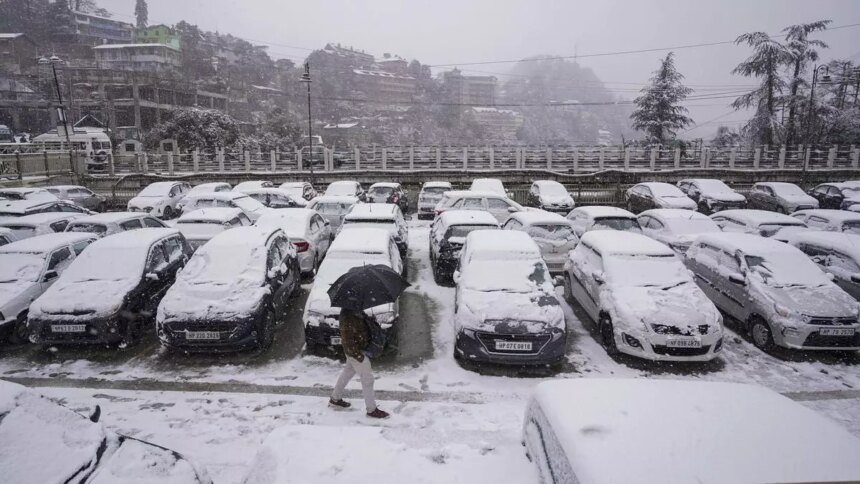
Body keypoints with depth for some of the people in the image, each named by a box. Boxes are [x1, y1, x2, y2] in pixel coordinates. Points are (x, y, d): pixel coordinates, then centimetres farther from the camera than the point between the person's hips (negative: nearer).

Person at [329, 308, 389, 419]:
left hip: (360, 348, 10)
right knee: (367, 379, 0)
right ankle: (371, 409, 13)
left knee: (348, 372, 24)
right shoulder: (348, 316, -29)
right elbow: (347, 339, -27)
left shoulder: (357, 311, 0)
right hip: (356, 352, -10)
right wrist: (357, 354, -24)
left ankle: (335, 399, 41)